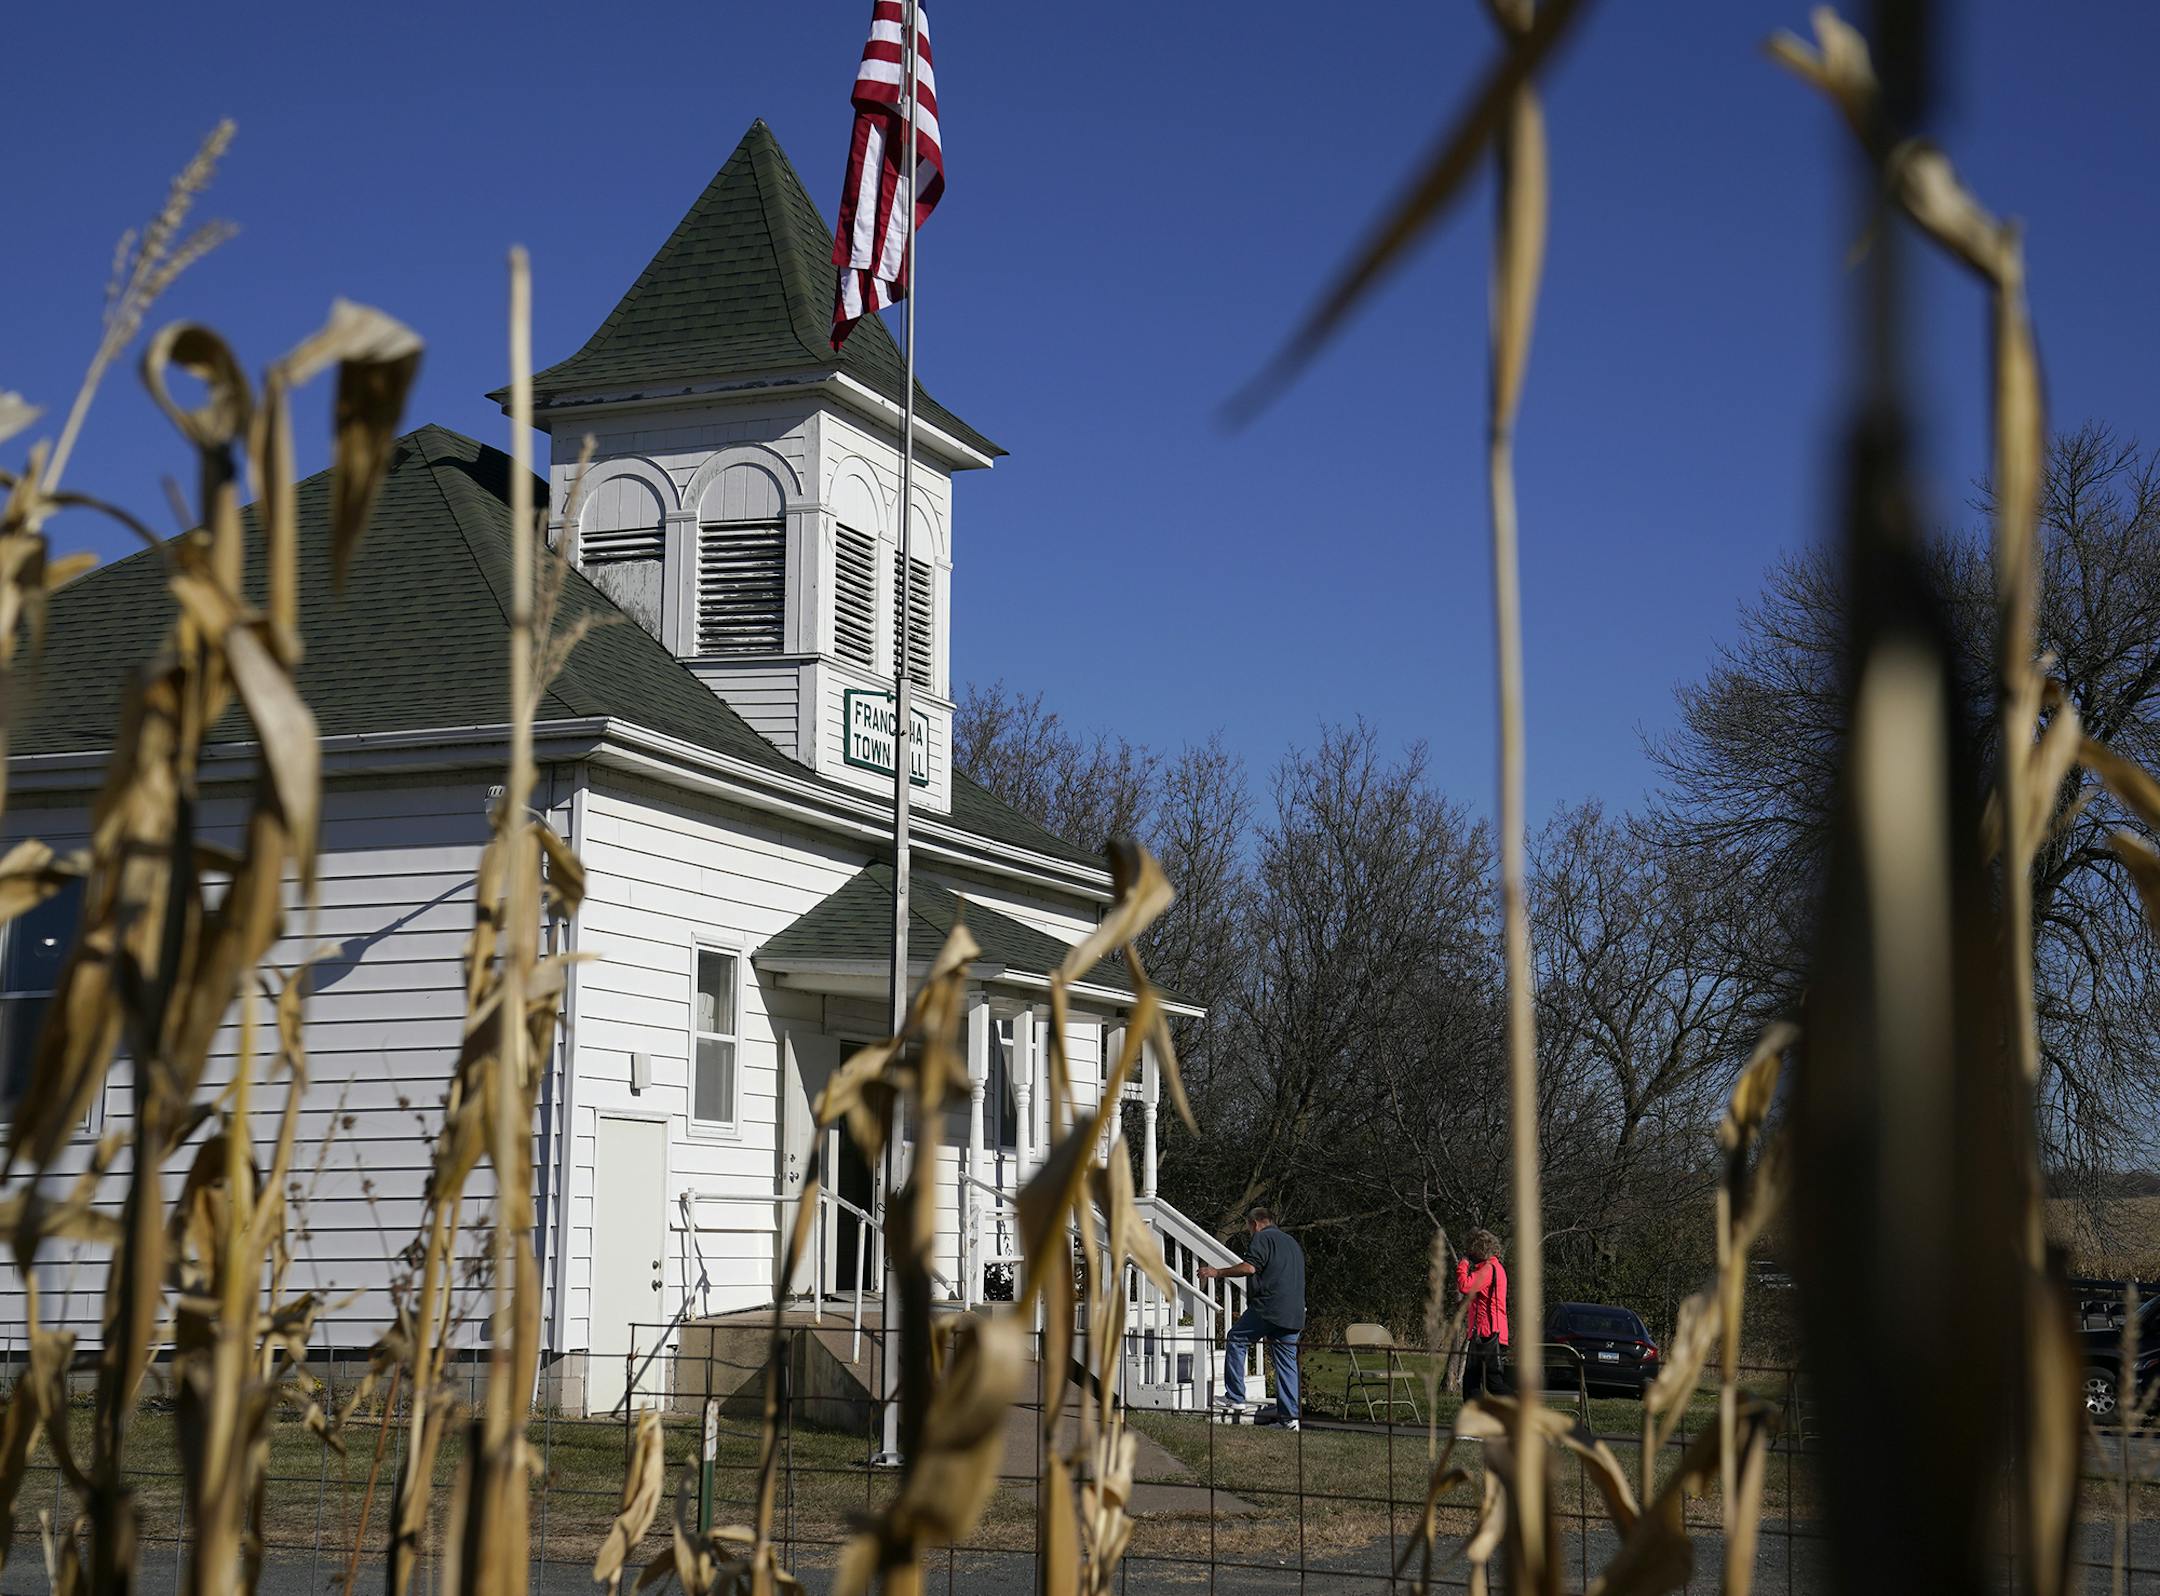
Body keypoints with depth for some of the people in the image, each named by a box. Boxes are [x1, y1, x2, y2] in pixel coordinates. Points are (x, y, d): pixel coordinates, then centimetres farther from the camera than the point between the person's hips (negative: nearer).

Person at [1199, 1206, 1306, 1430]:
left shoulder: (1262, 1238, -1)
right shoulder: (1293, 1244, 26)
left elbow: (1249, 1267, -15)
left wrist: (1218, 1273, -6)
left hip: (1268, 1307, -8)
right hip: (1294, 1314, 8)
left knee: (1236, 1340, 7)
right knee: (1287, 1362, 7)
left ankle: (1234, 1396, 3)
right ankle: (1290, 1417, 1)